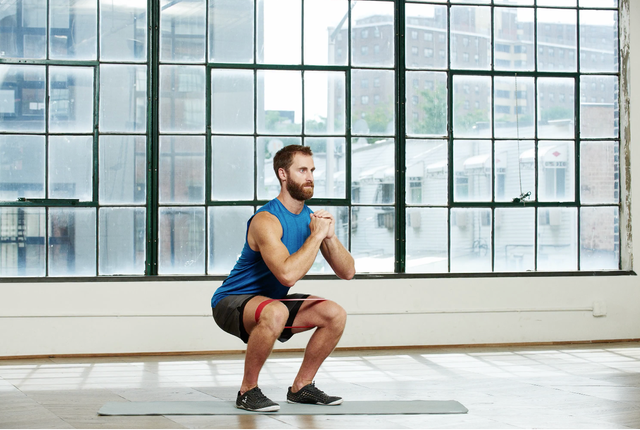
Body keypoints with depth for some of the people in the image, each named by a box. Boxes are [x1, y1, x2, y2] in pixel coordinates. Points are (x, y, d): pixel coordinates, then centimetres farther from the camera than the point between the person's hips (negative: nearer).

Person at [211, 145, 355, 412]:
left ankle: (301, 387, 9)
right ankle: (247, 391, -19)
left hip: (271, 301, 8)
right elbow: (288, 275, -39)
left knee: (335, 314, -4)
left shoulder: (311, 217, 1)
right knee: (275, 312, -38)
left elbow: (348, 272, 0)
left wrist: (330, 236, -17)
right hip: (232, 302, -8)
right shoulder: (267, 220, -24)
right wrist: (317, 235, -29)